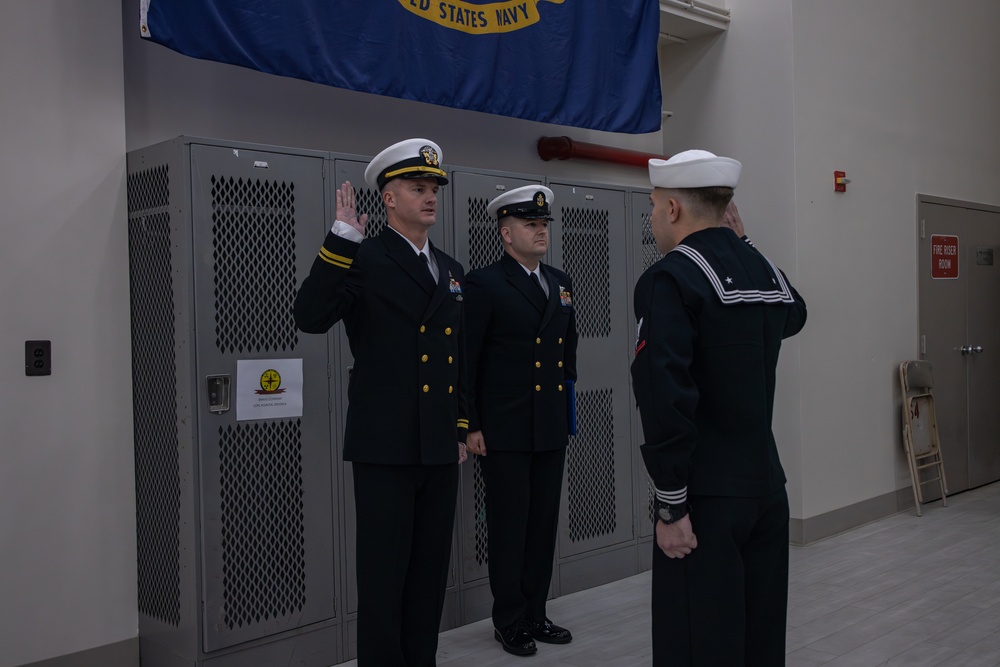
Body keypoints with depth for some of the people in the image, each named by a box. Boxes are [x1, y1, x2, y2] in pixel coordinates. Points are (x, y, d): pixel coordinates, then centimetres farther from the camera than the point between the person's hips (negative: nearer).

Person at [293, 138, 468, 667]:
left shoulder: (450, 271, 14)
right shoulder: (362, 260, -6)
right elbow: (310, 317, -22)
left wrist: (461, 428, 16)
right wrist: (341, 237, -24)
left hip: (439, 450, 6)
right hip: (385, 447, -6)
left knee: (430, 573, 14)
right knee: (384, 575, 3)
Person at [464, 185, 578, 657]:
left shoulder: (560, 283, 13)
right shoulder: (483, 283, -7)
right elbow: (465, 361, -9)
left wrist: (568, 412, 14)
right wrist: (471, 426, -13)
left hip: (551, 429, 6)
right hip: (504, 431, -6)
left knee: (544, 524, 12)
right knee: (509, 527, 4)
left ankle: (535, 614, 25)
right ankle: (510, 622, 18)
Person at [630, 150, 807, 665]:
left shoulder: (669, 279, -14)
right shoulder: (767, 269, 7)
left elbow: (666, 400, -23)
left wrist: (671, 507, -15)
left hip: (707, 497, -7)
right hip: (767, 487, 7)